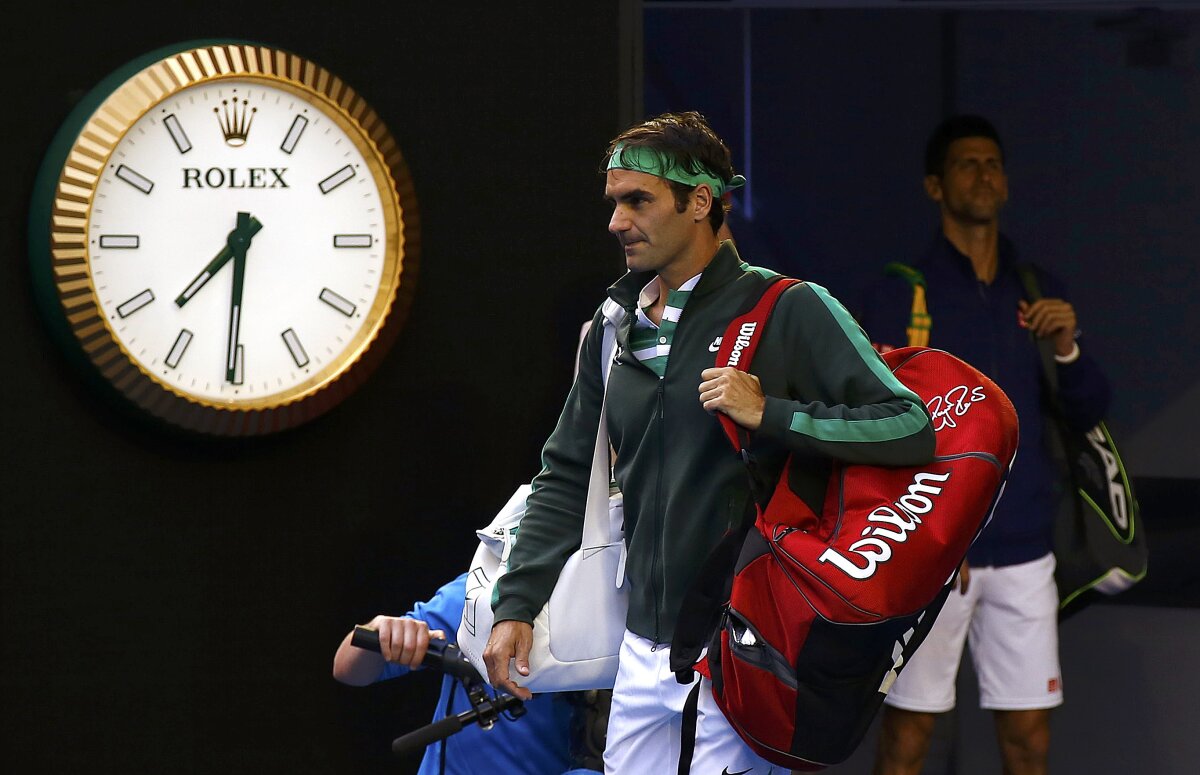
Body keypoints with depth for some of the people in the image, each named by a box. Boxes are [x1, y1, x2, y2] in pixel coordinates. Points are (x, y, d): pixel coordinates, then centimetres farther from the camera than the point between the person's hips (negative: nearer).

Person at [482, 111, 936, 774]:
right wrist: (516, 605, 10)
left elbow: (910, 429, -14)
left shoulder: (790, 310, -8)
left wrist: (769, 414, -21)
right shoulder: (613, 328, 12)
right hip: (644, 650, 6)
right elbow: (567, 477, 18)